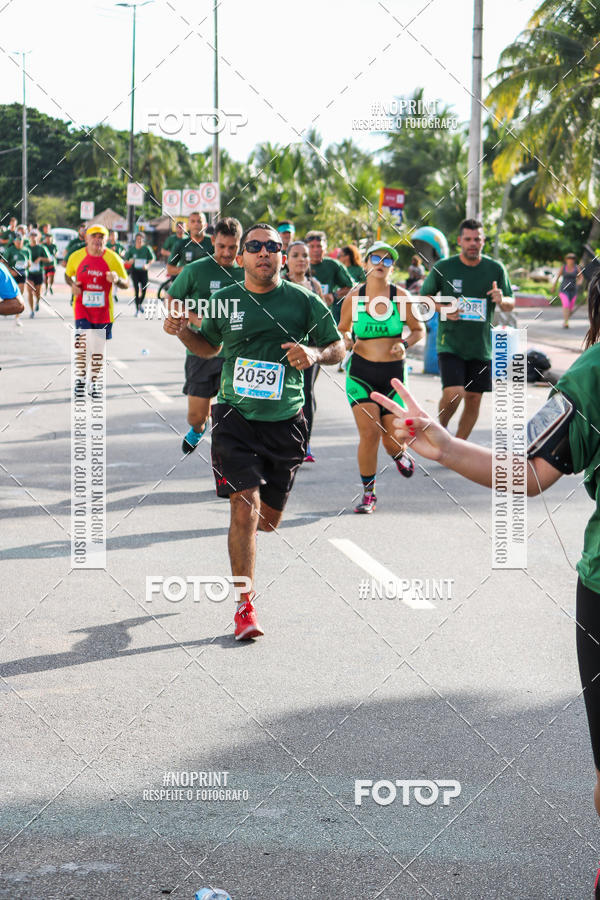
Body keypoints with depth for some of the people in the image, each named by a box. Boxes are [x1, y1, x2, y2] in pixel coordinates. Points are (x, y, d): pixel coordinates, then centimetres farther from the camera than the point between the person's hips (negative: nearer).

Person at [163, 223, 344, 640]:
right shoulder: (224, 301, 2)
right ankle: (245, 605, -8)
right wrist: (182, 332, -1)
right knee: (245, 507, -15)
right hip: (236, 417, -1)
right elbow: (208, 346, 19)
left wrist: (315, 354, -13)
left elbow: (338, 346, 9)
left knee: (269, 519, 10)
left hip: (286, 421, 1)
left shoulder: (304, 302, -1)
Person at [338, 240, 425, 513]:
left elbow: (419, 330, 8)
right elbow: (343, 329, 13)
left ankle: (399, 453, 42)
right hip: (361, 372, 0)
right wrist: (346, 340, -9)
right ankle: (368, 494, 4)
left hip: (394, 372, 0)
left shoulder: (400, 296, -4)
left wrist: (405, 344, -11)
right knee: (369, 434, -13)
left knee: (391, 441, 2)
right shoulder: (354, 297, -1)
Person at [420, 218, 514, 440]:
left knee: (473, 399, 5)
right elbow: (423, 297, 8)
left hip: (481, 346, 3)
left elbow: (511, 305, 9)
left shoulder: (495, 269, 2)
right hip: (450, 344, -2)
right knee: (453, 393, -18)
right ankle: (439, 428, 13)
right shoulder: (443, 267, -2)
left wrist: (502, 300, -16)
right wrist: (443, 308, -12)